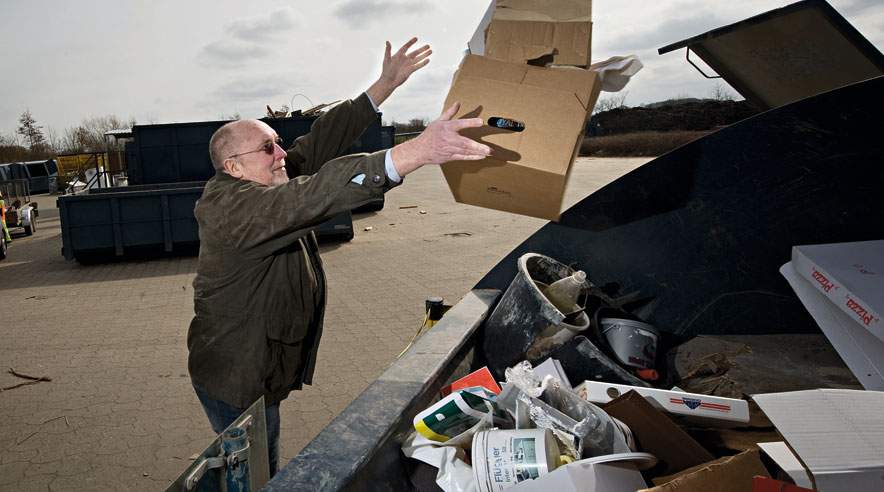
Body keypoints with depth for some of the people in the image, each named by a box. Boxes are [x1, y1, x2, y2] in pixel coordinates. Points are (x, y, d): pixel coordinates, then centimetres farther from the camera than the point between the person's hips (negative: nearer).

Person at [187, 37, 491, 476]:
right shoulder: (233, 205, -28)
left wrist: (385, 86, -4)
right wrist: (416, 151, -53)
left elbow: (319, 143, -2)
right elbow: (317, 194, -44)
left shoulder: (261, 189, 0)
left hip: (256, 371, 9)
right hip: (235, 382, -9)